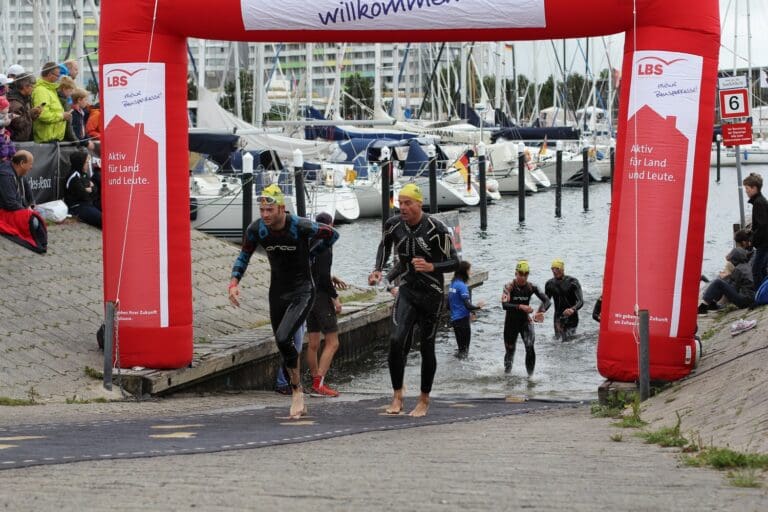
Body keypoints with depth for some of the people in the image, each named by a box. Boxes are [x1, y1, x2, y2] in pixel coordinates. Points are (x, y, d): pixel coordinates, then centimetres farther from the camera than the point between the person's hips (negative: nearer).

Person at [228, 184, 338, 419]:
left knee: (283, 338, -24)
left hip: (302, 291, -5)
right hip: (277, 292, 5)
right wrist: (234, 282, -6)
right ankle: (298, 400, 24)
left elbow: (332, 235, -1)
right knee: (284, 346, 10)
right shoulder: (256, 229, -9)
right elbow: (244, 256, 8)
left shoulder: (301, 227, -21)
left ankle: (297, 389, -4)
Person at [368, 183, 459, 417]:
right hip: (407, 291, 3)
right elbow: (384, 245, 20)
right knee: (396, 340, -17)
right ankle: (397, 397, -9)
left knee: (427, 347, 5)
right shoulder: (393, 224, -3)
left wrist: (431, 267, -28)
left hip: (432, 294, -3)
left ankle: (424, 400, 21)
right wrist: (378, 269, 5)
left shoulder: (436, 229, -16)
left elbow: (454, 262, -11)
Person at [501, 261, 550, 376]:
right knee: (510, 350, 10)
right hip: (511, 323, -1)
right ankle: (507, 373, 34)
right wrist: (521, 307, -39)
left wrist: (540, 312, -30)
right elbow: (505, 305, -26)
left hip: (526, 321, 1)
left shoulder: (531, 287, -7)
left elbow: (547, 301, -11)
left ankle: (530, 375, -12)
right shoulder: (509, 287, -14)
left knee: (530, 348, -19)